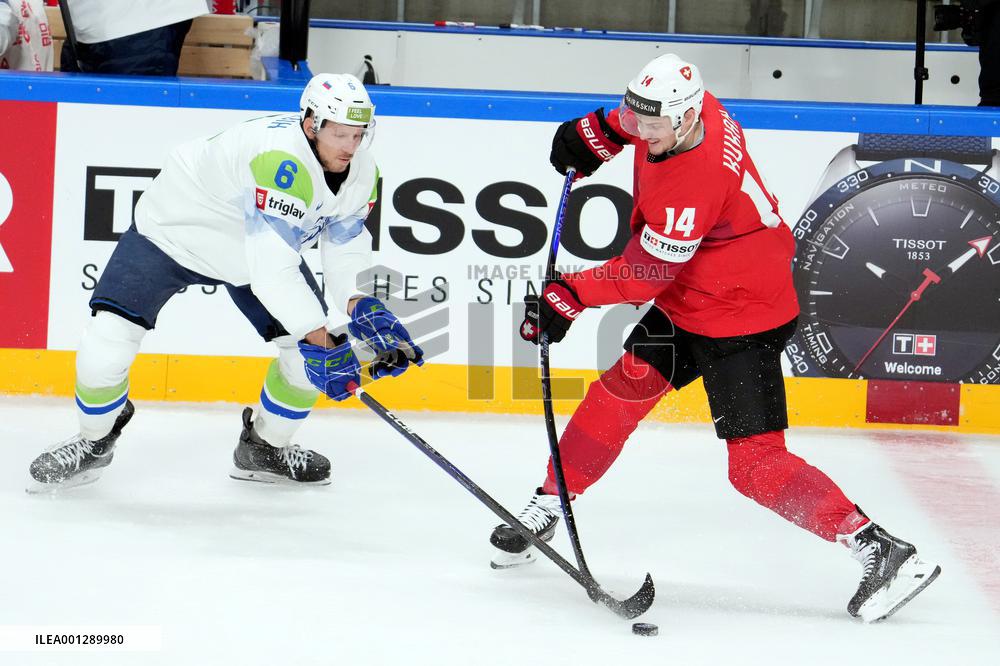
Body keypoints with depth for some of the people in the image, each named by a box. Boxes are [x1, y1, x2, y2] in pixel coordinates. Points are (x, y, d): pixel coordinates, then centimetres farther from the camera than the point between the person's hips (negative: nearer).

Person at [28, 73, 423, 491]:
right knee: (107, 342, -16)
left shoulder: (362, 171, -15)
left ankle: (263, 448, 18)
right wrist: (320, 340, -41)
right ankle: (95, 440, 12)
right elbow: (271, 269, -43)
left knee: (311, 347, -4)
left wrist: (363, 309, -25)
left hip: (269, 244, 7)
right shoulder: (281, 160, -41)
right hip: (173, 231, -7)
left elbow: (346, 246, -6)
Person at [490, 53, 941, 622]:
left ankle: (885, 554, -8)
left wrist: (570, 295, -15)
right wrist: (601, 130, 12)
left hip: (743, 321, -9)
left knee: (756, 465, -12)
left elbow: (644, 272, -24)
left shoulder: (695, 183, -33)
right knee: (620, 393, 7)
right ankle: (545, 509, 21)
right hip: (686, 303, 9)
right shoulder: (698, 110, -9)